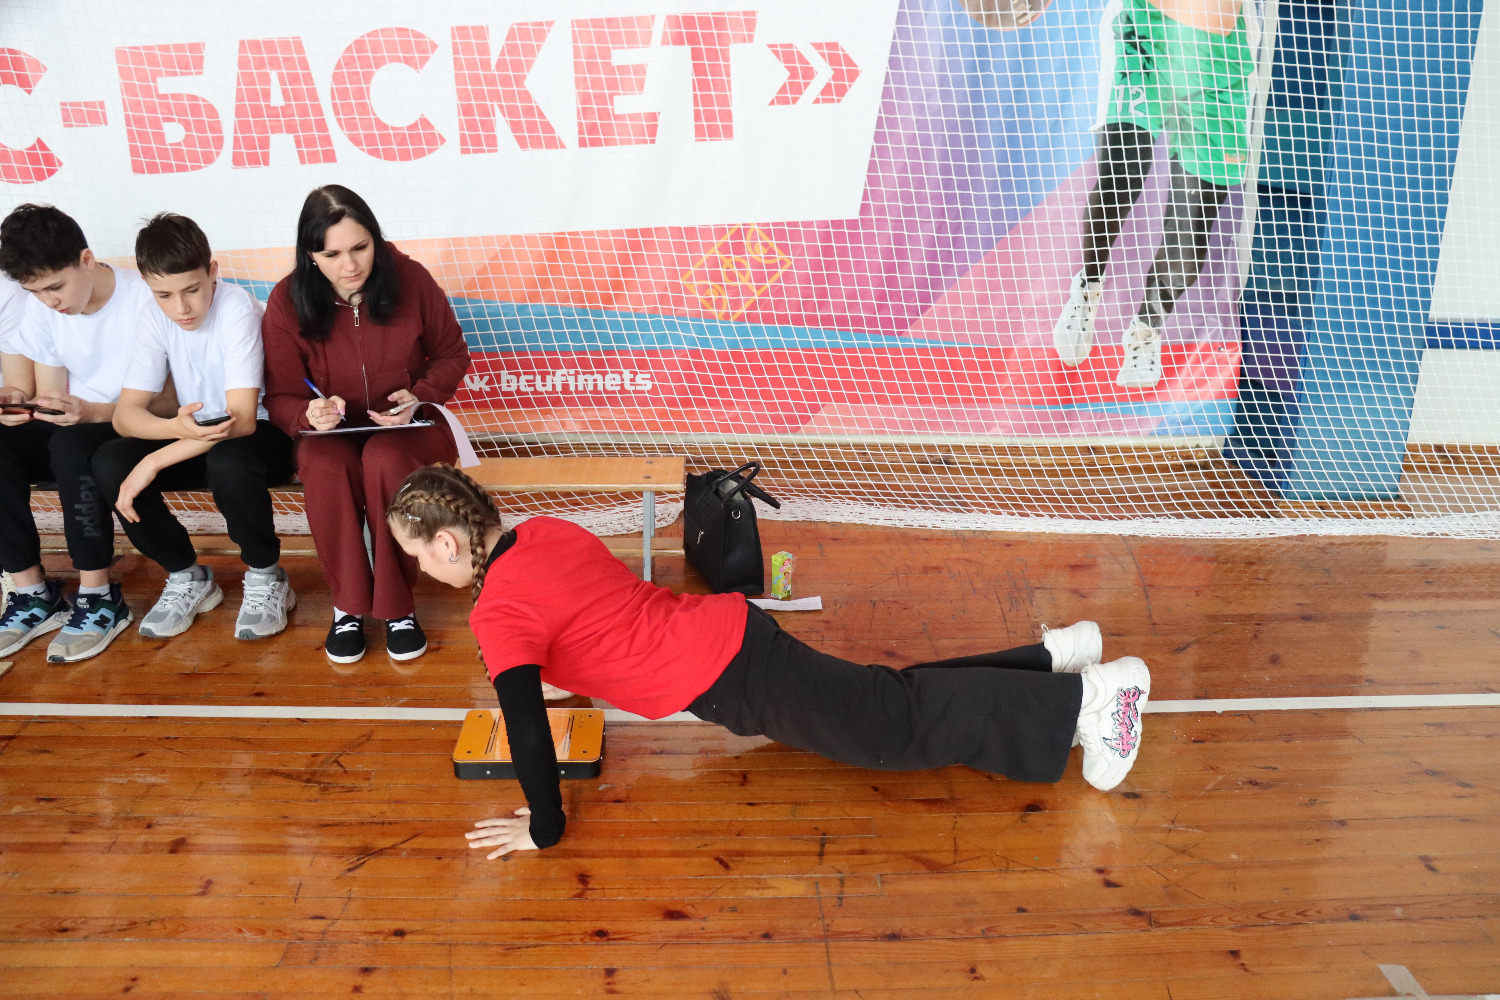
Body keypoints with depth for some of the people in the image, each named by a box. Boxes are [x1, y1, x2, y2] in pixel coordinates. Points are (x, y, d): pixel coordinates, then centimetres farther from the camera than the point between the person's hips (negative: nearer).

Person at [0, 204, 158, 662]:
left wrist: (91, 412, -32)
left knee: (72, 444, -36)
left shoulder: (144, 301, -16)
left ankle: (99, 597, -24)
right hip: (77, 424, 6)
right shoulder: (42, 308, 2)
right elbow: (51, 397, 6)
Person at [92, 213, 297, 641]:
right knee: (108, 465, -19)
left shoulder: (237, 308, -21)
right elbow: (126, 413, -11)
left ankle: (266, 577, -12)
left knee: (227, 461, -39)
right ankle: (187, 577, 2)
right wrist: (175, 427, -35)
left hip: (261, 432, -5)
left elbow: (242, 418, -28)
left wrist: (154, 462, -31)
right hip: (196, 434, 5)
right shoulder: (155, 317, -6)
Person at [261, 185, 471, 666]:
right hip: (331, 433, 1)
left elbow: (451, 354, 5)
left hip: (406, 428, -1)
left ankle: (397, 606, -18)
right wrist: (310, 415, -26)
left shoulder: (410, 278, -9)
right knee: (324, 466, -35)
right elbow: (281, 398, -1)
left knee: (384, 459, -36)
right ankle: (349, 605, -15)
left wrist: (418, 397, -15)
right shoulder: (288, 302, -8)